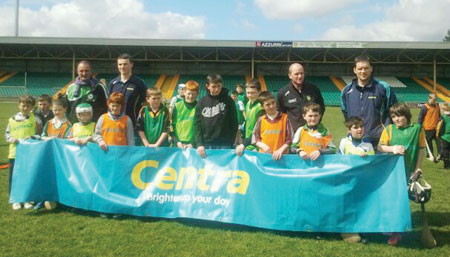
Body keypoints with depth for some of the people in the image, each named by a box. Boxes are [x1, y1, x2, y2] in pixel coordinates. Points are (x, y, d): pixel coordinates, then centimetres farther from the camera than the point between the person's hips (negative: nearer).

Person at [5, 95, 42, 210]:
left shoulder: (35, 119, 2)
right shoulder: (12, 119, 8)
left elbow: (40, 134, 2)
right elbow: (7, 134, 13)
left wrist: (32, 137, -16)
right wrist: (12, 139, -6)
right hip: (15, 152, 2)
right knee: (14, 177, 5)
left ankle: (28, 199, 17)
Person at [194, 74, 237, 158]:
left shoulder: (228, 100, 1)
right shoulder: (202, 102, 5)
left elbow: (234, 123, 2)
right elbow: (197, 124, 3)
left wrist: (231, 142, -4)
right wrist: (199, 144, -7)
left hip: (224, 145, -2)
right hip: (207, 145, 2)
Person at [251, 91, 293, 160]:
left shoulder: (285, 118, 2)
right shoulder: (261, 120, 6)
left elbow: (289, 139, 0)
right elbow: (255, 138, 8)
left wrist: (280, 150, -12)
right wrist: (263, 146, -9)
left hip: (280, 156, -1)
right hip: (263, 155, 2)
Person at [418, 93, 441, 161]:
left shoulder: (437, 106, 6)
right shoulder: (425, 107, -12)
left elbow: (439, 116, 18)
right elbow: (420, 117, -9)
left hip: (436, 128, 5)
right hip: (428, 128, -5)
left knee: (439, 141, 7)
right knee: (429, 143, 8)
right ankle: (429, 155, 21)